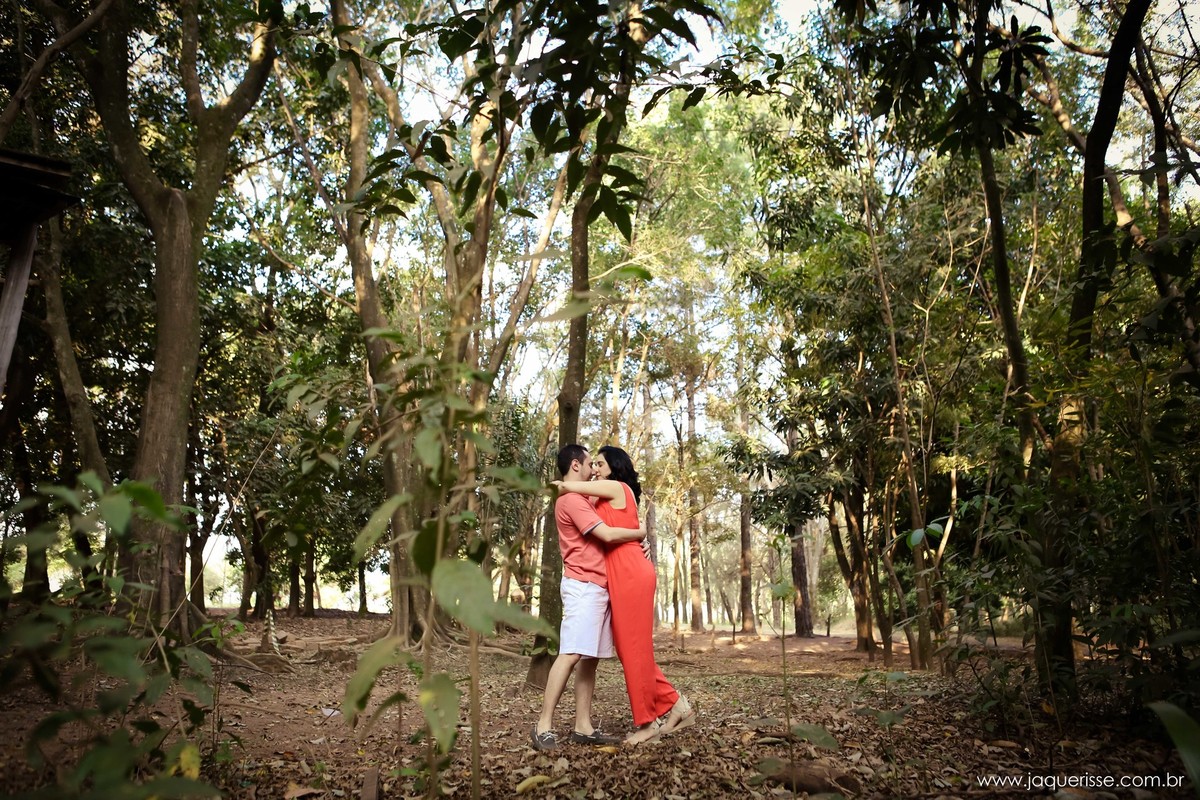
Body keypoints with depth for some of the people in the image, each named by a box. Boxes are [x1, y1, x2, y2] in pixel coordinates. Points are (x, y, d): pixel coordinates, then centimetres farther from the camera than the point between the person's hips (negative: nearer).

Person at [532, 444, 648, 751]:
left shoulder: (580, 500, 23)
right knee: (571, 654, -14)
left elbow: (603, 536, 26)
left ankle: (583, 727, 6)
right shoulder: (571, 499, -11)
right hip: (583, 586, -10)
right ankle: (543, 726, -11)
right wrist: (640, 532, -1)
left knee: (590, 657, 5)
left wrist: (636, 540, 10)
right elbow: (607, 534, -17)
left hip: (597, 587, 10)